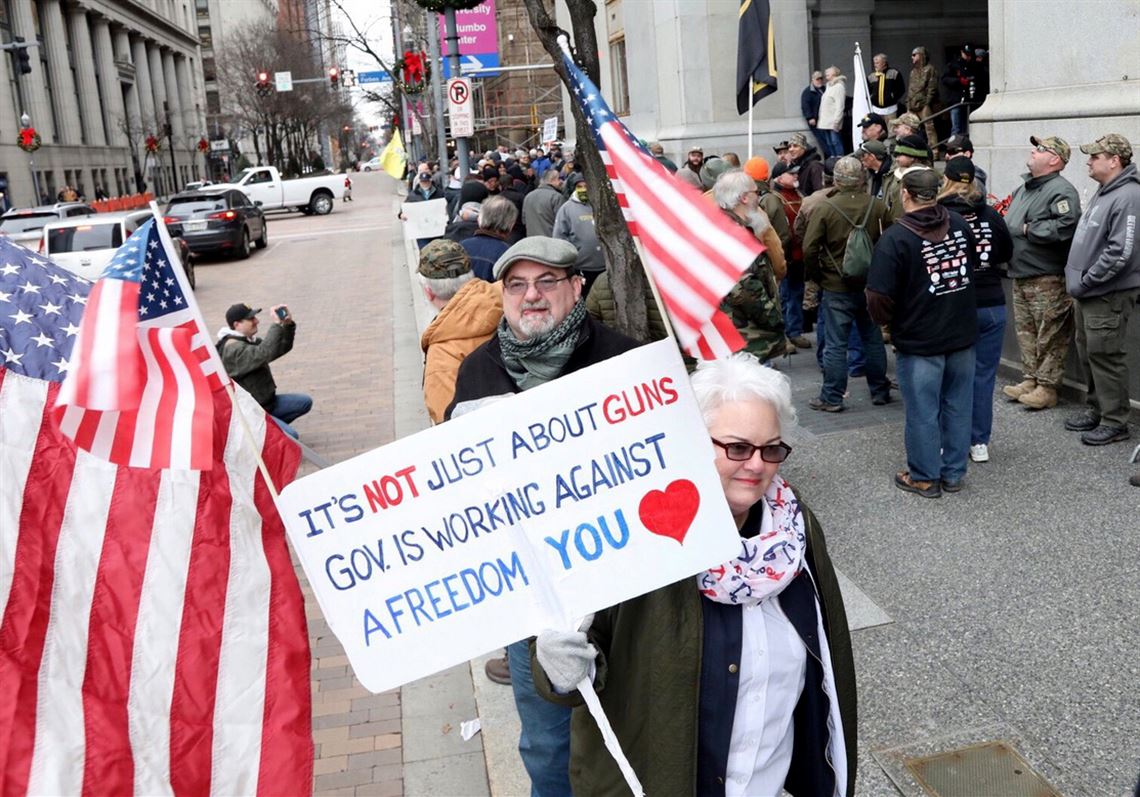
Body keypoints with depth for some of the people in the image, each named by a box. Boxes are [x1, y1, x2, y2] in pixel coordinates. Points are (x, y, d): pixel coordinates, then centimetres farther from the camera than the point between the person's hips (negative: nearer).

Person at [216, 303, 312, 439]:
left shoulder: (250, 340, 8)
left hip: (265, 402, 9)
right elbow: (263, 354, -39)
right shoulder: (233, 349, -23)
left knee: (304, 402, 6)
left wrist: (288, 325, -9)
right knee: (290, 436, -21)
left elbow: (282, 348, 9)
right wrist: (277, 324, -34)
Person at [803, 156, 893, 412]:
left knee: (836, 344, 2)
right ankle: (880, 391, 25)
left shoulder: (824, 208, -13)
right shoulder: (878, 207, -3)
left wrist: (817, 276, 1)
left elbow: (809, 249, -14)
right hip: (871, 285, 3)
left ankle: (831, 398, 7)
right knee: (873, 339, 15)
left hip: (837, 288, -3)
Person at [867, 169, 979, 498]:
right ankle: (953, 473, 27)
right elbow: (973, 267, 16)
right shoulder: (960, 225, 0)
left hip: (919, 340, -5)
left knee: (922, 411, 7)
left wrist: (887, 320, 2)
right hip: (962, 334, 6)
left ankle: (924, 477, 19)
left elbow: (879, 298, -19)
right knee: (957, 405, 15)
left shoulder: (895, 237, -18)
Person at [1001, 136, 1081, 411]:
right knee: (1025, 331, 15)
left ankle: (1047, 387, 5)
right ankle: (1030, 379, 25)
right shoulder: (1022, 189, 17)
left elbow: (1066, 226, -28)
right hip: (1020, 274, 9)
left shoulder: (1061, 190, -13)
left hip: (1047, 279, -9)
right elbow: (1008, 221, 28)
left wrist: (1028, 229, -18)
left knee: (1049, 336, -1)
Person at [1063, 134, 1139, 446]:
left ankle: (1115, 422, 5)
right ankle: (1096, 408, 30)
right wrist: (1076, 275, 15)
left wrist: (1086, 280, -18)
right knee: (1088, 353, 17)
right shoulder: (1103, 193, 14)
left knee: (1105, 357, -4)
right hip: (1089, 293, 10)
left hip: (1109, 295, -10)